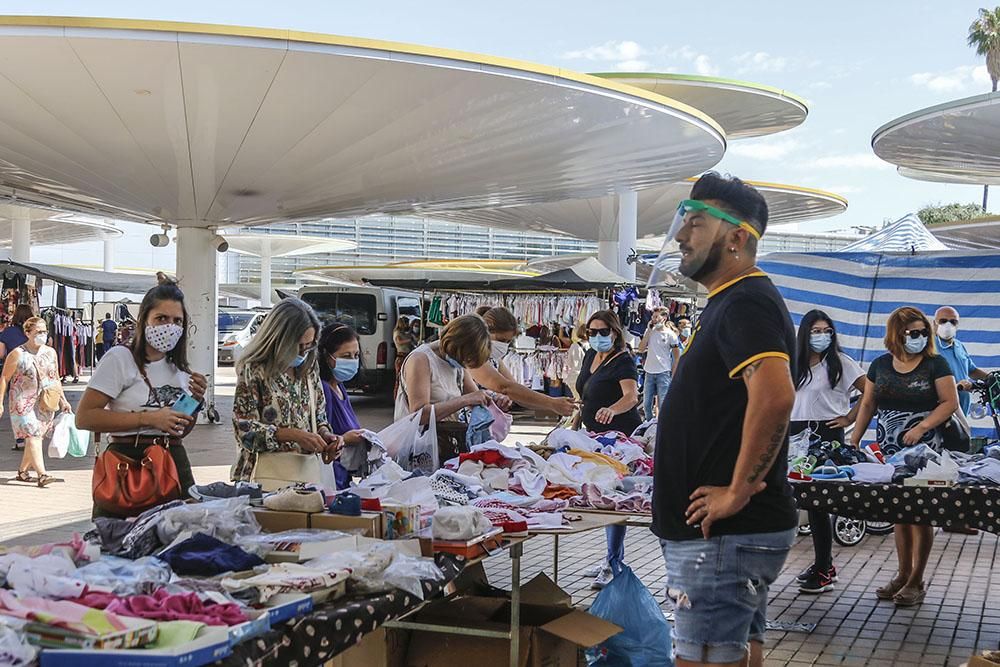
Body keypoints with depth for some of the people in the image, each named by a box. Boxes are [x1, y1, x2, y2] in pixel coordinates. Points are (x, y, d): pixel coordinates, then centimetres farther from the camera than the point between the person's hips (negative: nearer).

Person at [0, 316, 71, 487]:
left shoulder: (50, 352, 10)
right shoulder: (17, 354, -5)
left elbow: (56, 378, 18)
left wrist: (63, 400, 14)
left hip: (45, 404, 5)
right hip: (23, 403, -5)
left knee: (35, 437, 8)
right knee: (32, 436, -14)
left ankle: (22, 471, 24)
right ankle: (42, 474, -21)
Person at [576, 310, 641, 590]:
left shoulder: (623, 362, -14)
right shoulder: (590, 357, 11)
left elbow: (631, 396, -32)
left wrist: (611, 410, -50)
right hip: (595, 436, 8)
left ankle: (612, 565, -6)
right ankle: (617, 556, 24)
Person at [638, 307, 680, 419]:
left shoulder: (670, 334, -3)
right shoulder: (649, 332, 8)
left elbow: (677, 357, 0)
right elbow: (641, 349, -1)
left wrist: (673, 375, -5)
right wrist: (649, 330, -4)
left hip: (663, 373, -4)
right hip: (649, 373, 4)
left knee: (662, 405, -2)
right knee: (646, 404, 9)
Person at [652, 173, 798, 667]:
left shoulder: (745, 303, -16)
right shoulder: (728, 302, 17)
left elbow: (774, 396, -32)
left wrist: (738, 491, -25)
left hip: (724, 534, -11)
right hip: (725, 531, 11)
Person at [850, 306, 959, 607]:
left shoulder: (935, 364, -3)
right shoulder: (880, 365, 8)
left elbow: (950, 402, -7)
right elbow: (868, 404, 12)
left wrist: (921, 427, -19)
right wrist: (854, 440, 6)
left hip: (924, 451, -4)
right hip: (889, 451, 4)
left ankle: (916, 582, 9)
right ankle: (903, 574, 21)